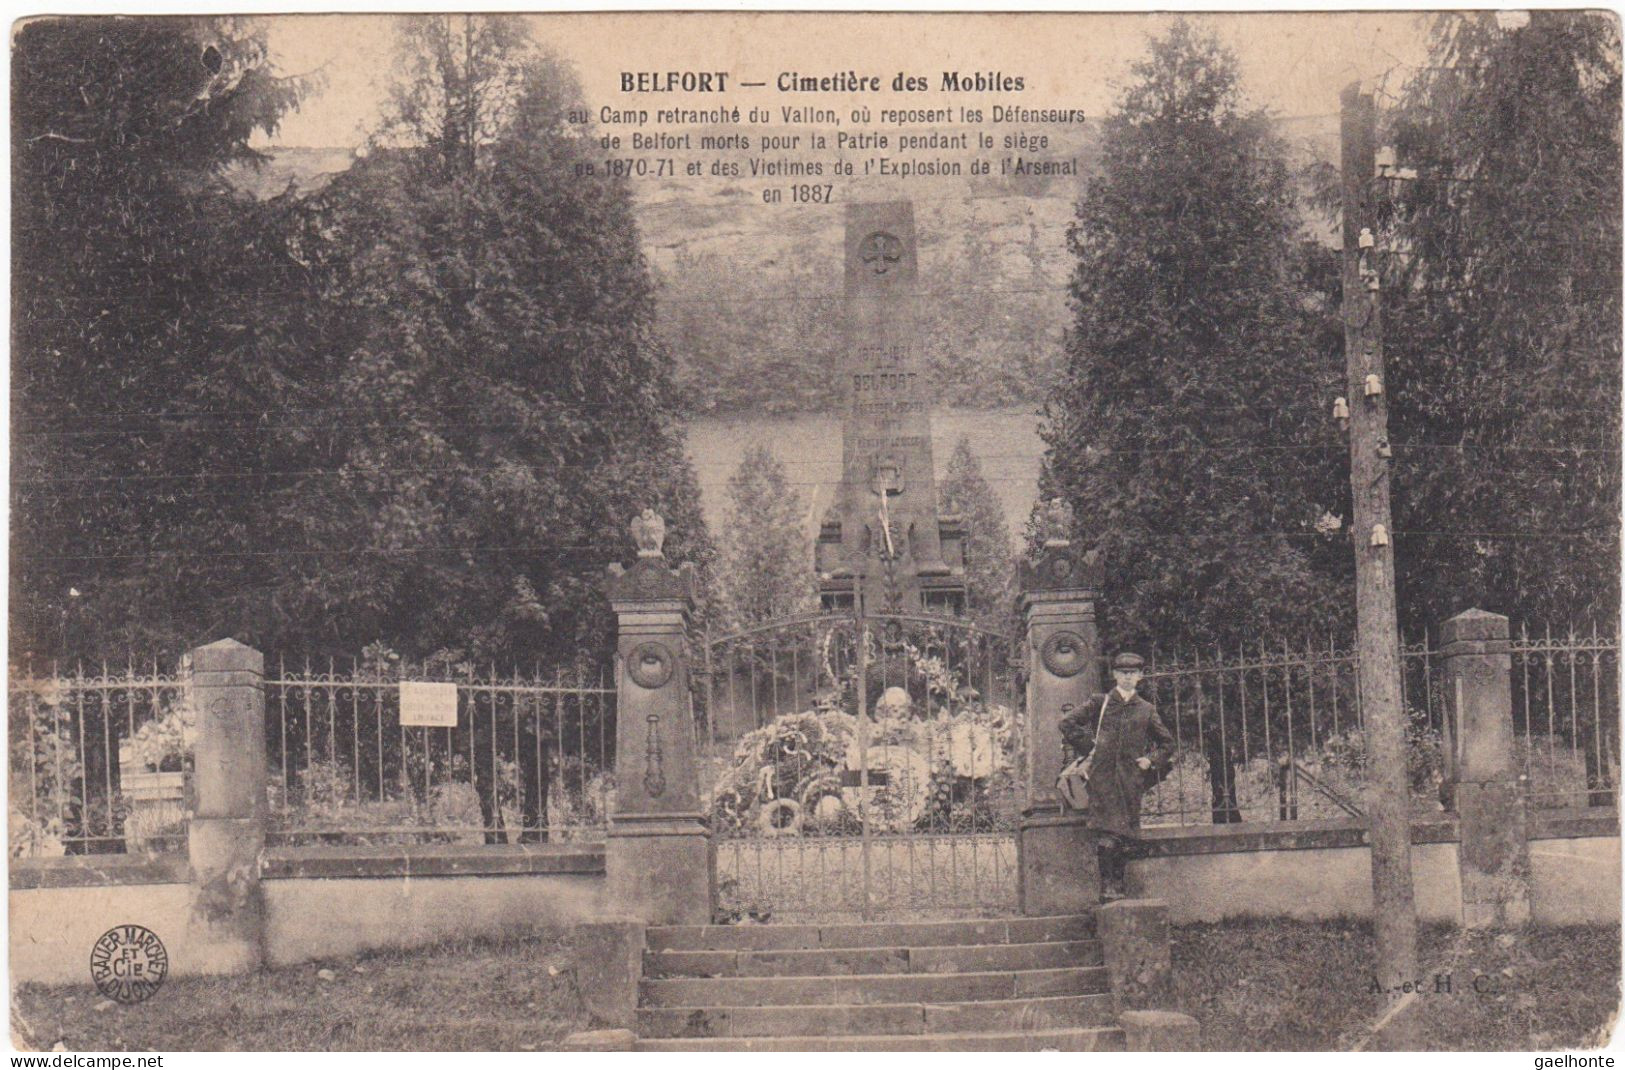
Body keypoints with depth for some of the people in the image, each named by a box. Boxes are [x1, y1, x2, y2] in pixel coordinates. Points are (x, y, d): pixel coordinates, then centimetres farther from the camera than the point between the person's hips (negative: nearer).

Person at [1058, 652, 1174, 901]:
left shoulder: (1147, 710, 14)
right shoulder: (1100, 703, 7)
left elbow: (1167, 743, 23)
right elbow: (1067, 723, 7)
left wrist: (1151, 760, 8)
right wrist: (1087, 747, 1)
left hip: (1131, 781, 3)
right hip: (1103, 777, -3)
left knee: (1127, 837, 1)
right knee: (1107, 835, -13)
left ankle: (1118, 886, 10)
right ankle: (1108, 887, -11)